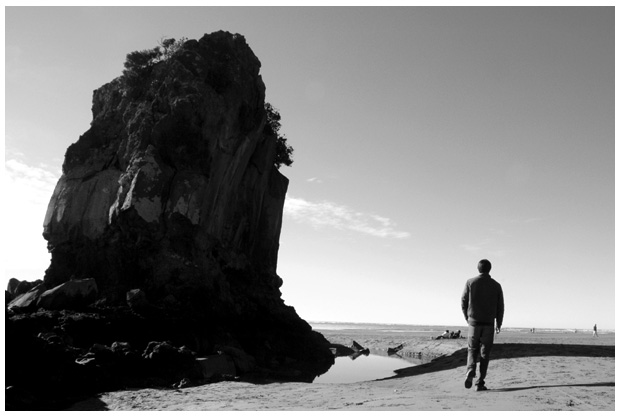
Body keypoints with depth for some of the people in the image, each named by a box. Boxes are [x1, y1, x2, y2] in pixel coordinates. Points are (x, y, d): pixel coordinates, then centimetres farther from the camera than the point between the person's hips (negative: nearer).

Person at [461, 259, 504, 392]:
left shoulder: (470, 282, -2)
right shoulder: (496, 285, 1)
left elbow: (464, 302, 0)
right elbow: (500, 307, 3)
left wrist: (467, 318, 16)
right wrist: (499, 324, 15)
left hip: (474, 322, 0)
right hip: (488, 323, 0)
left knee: (472, 350, 13)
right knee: (484, 353, 8)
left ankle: (470, 373, -11)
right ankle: (480, 383, 4)